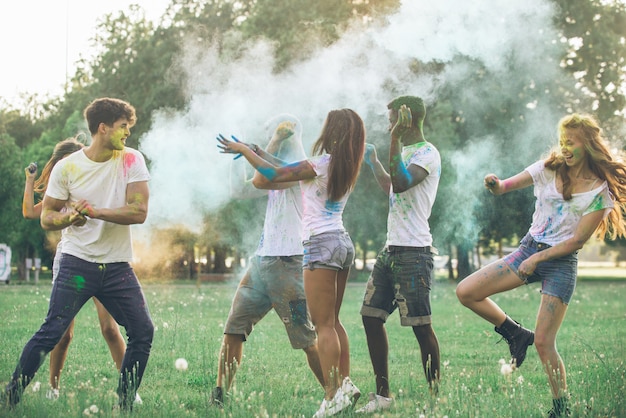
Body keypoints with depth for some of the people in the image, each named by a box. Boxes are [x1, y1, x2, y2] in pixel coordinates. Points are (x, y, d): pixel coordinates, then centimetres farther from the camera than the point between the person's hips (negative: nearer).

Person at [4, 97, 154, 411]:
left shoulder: (132, 160, -1)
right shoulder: (67, 167, -3)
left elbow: (139, 212, -10)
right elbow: (46, 217, 1)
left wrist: (95, 212, -19)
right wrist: (67, 217, -21)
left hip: (118, 267, 2)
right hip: (77, 264, -2)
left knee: (143, 332, -1)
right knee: (51, 332, -9)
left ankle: (125, 402, 15)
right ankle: (11, 397, 3)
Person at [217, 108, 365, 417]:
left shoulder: (321, 163, -10)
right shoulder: (347, 168, 14)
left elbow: (274, 175, -10)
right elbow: (291, 174, 20)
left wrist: (244, 149, 2)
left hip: (321, 244, -9)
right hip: (343, 243, 9)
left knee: (324, 325, -8)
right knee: (332, 321, 14)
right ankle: (345, 383, 10)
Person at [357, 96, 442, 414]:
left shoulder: (427, 153, -10)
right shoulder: (405, 152, 19)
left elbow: (400, 184, -27)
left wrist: (395, 140, -26)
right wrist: (373, 162, 43)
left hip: (413, 253, -10)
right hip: (391, 250, 10)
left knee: (420, 325, -8)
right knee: (371, 316, 8)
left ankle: (435, 396, 0)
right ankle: (382, 395, 15)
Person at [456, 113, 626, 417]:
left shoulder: (601, 190, -8)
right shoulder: (548, 169, 1)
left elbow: (578, 240, -10)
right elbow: (504, 187, -6)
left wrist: (537, 258, -15)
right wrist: (495, 185, -31)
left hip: (561, 261, -5)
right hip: (528, 249, 5)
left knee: (543, 343, -10)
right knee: (465, 292, -8)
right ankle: (517, 335, 12)